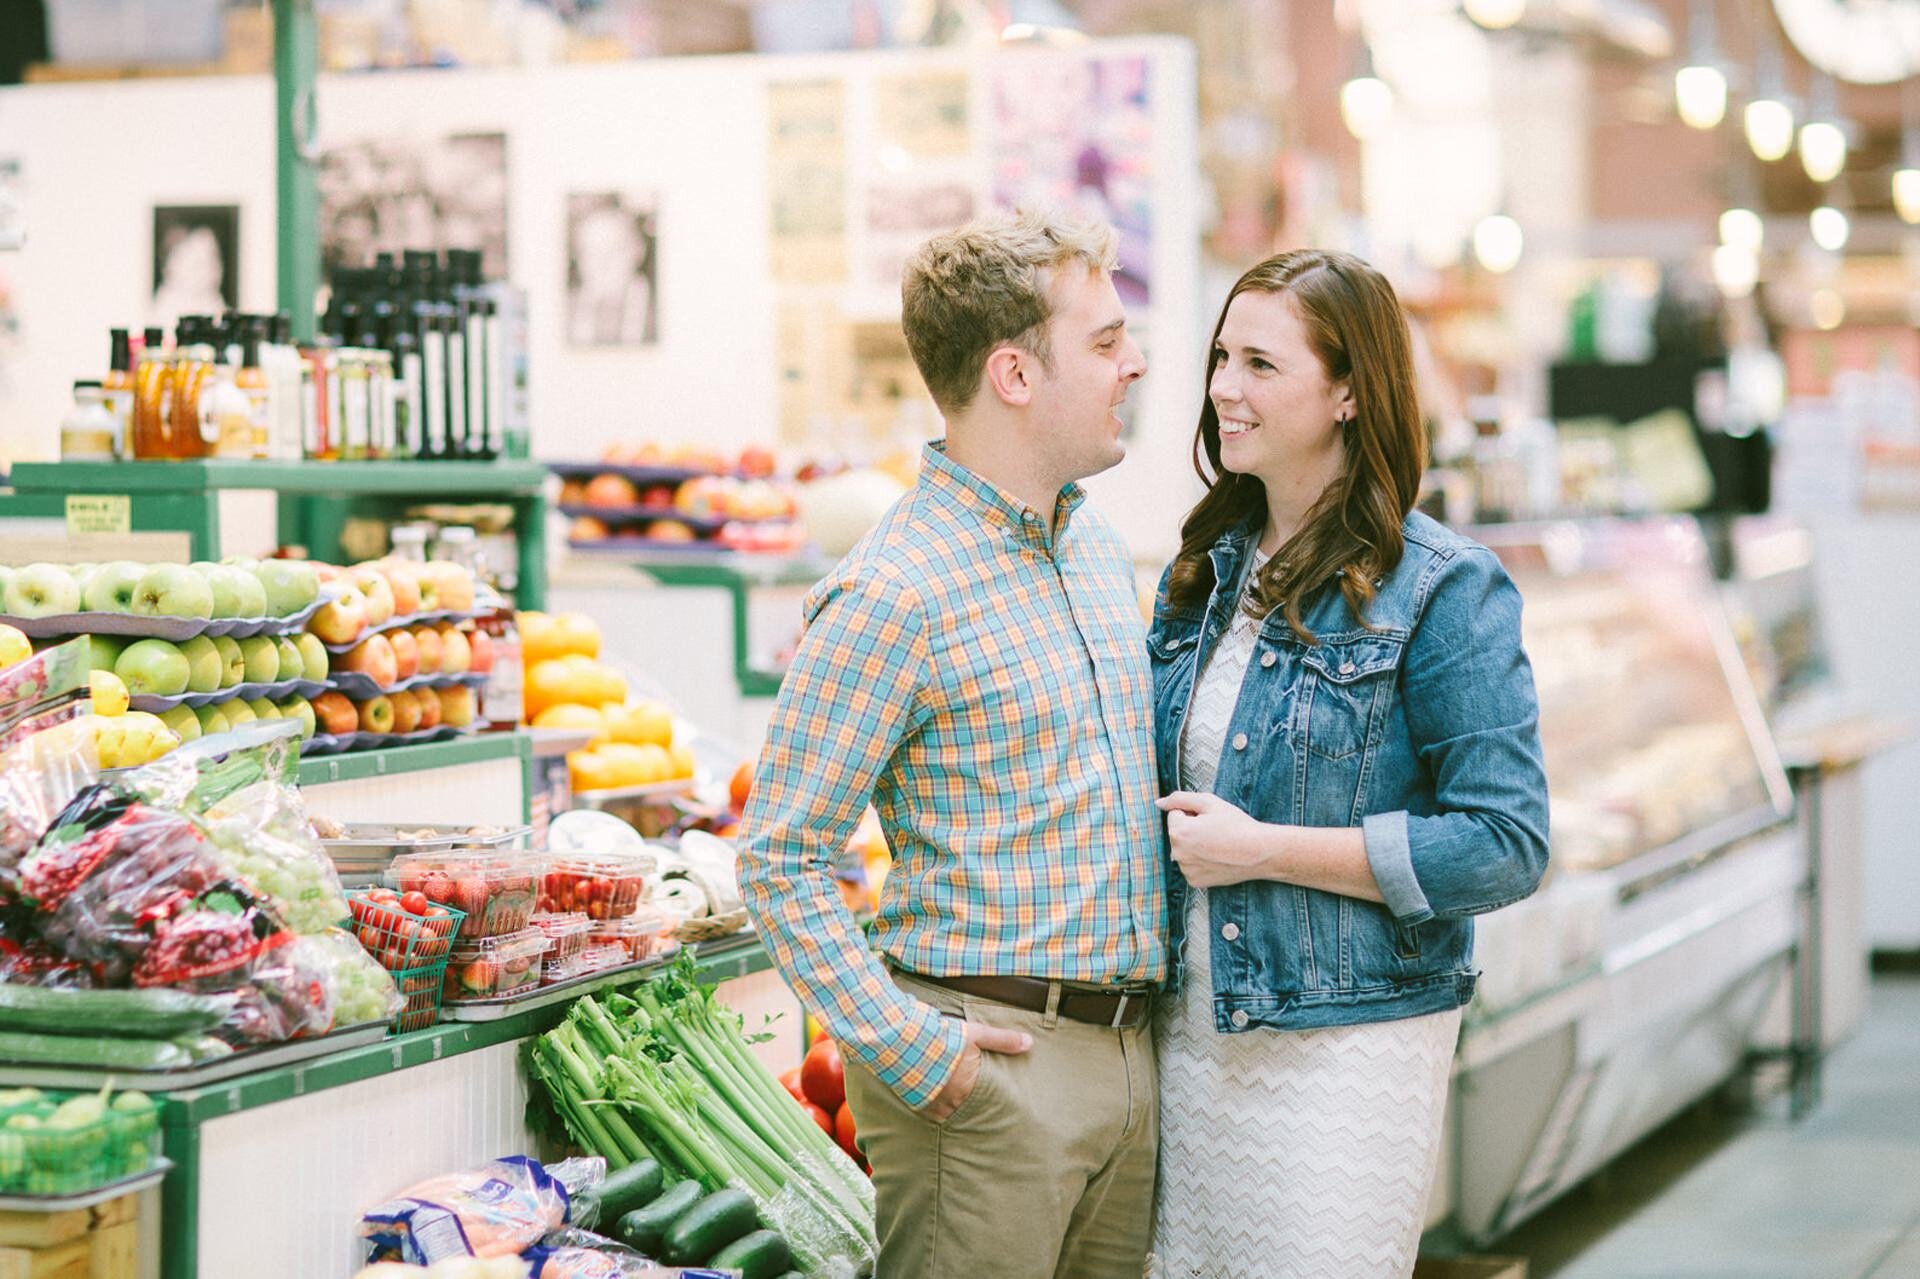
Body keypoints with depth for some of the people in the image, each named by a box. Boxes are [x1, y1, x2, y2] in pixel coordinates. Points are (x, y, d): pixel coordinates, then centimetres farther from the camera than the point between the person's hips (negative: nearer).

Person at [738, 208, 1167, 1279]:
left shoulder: (1102, 552, 13)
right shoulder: (896, 596, -13)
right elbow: (781, 859, -14)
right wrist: (909, 1051, -18)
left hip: (1132, 1056, 8)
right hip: (990, 1066, -8)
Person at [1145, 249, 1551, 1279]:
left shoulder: (1443, 591, -10)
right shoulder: (1203, 570, 11)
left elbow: (1507, 845, -16)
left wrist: (1265, 850, -16)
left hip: (1345, 1047, -6)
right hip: (1188, 1032, 6)